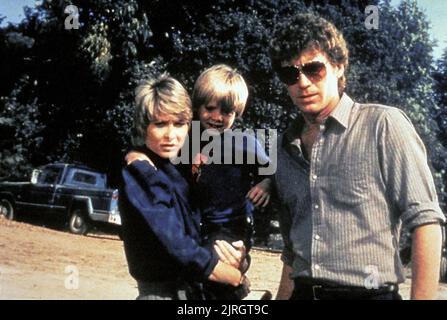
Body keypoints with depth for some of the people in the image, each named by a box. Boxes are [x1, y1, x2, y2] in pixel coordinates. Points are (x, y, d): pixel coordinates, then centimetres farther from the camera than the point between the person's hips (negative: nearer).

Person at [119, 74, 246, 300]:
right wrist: (238, 278, -14)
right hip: (163, 292, -8)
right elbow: (179, 250, -24)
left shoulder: (171, 170, 5)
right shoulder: (141, 176, -19)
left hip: (189, 288, 8)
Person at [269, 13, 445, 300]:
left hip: (368, 293, -5)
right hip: (303, 292, 5)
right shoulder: (286, 147, 9)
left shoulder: (383, 125, -7)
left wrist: (423, 297, -19)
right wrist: (281, 296, 10)